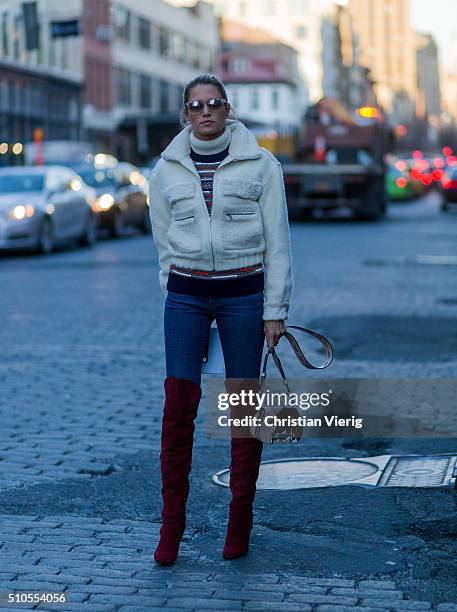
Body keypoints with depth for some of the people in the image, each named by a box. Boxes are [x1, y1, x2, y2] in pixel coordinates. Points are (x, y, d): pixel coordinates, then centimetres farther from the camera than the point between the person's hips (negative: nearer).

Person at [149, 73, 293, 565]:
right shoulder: (167, 169, 6)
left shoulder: (260, 165, 1)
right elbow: (164, 244, 13)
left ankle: (239, 523, 15)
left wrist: (274, 310, -4)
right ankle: (172, 524, 3)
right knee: (178, 405, -5)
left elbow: (277, 243, 1)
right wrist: (178, 299, 10)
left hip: (243, 292, -1)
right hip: (185, 293, 1)